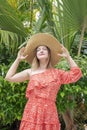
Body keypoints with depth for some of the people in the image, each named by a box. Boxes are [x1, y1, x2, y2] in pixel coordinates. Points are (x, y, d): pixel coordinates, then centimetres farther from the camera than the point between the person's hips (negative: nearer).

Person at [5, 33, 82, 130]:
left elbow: (76, 74, 3)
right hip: (32, 112, 0)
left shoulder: (56, 73, 9)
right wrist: (18, 60, 13)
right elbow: (9, 77, 10)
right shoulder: (30, 72, 11)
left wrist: (68, 57, 5)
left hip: (49, 113, 0)